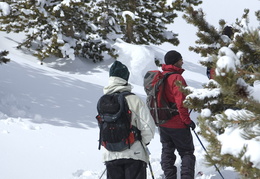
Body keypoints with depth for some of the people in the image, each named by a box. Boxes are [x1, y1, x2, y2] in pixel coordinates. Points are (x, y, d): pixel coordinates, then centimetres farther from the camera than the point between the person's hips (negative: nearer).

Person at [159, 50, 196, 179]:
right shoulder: (177, 78, -18)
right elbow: (180, 102, -22)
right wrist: (187, 120, -13)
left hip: (162, 123, 7)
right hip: (178, 124, -7)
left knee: (167, 152, 14)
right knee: (187, 153, 3)